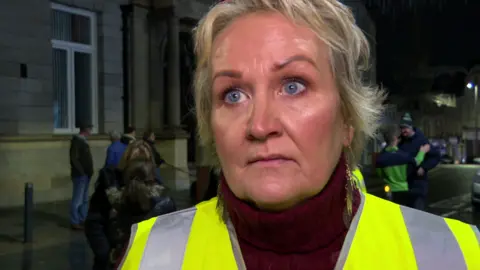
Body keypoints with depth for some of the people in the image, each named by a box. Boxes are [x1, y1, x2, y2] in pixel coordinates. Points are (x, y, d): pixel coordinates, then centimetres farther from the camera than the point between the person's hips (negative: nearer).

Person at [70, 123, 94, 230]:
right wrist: (81, 172, -17)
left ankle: (83, 220, 22)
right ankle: (75, 222, 1)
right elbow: (74, 159, -19)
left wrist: (89, 171, 10)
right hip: (80, 175, -10)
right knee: (77, 200, -4)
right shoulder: (77, 141, -13)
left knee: (84, 200, 14)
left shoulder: (83, 140, 15)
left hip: (85, 175, 10)